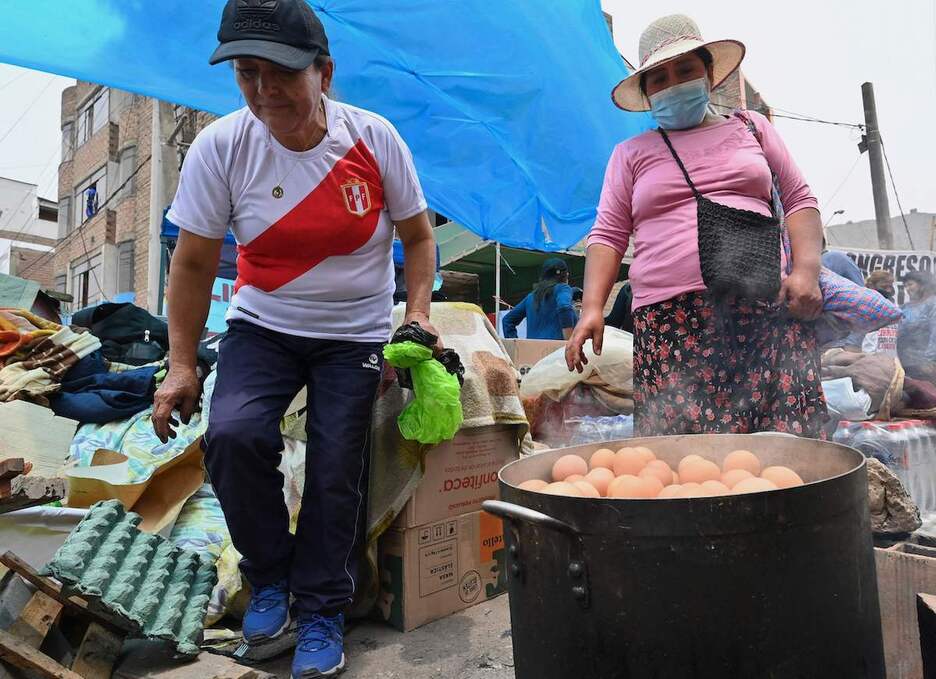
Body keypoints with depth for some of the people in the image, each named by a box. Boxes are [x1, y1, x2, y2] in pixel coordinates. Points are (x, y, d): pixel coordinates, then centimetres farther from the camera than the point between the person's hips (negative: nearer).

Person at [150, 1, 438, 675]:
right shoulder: (220, 147, -10)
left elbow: (417, 235, 3)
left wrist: (419, 309, -9)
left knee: (336, 469, -5)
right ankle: (269, 574, 7)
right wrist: (181, 364, -4)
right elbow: (193, 265, -2)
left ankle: (322, 612, 19)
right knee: (233, 435, -22)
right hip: (264, 327, 1)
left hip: (355, 333, 0)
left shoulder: (373, 137, -10)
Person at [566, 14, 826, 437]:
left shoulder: (751, 127, 21)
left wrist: (806, 269, 1)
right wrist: (592, 307, -6)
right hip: (670, 320, -1)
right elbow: (608, 235, 9)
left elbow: (799, 199, 19)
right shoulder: (631, 153, 17)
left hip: (768, 308, 2)